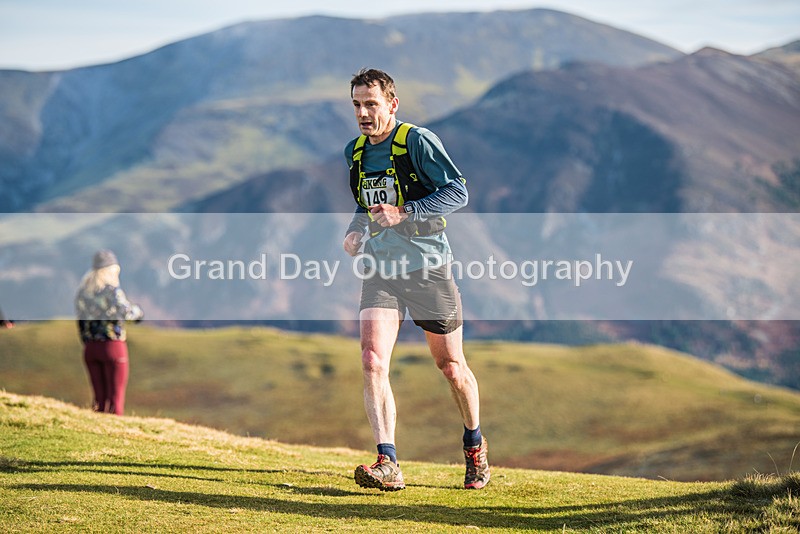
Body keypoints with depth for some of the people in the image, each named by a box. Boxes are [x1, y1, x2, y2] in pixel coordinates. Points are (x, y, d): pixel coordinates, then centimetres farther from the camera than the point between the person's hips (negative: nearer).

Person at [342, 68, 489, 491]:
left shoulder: (418, 141, -9)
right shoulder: (354, 152, 11)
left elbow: (458, 192, -13)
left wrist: (404, 213, -22)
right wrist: (355, 232, 6)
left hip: (427, 266, -4)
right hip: (380, 268, 4)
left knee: (451, 366, 7)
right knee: (372, 361, -17)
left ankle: (474, 445, 33)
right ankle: (388, 464, -21)